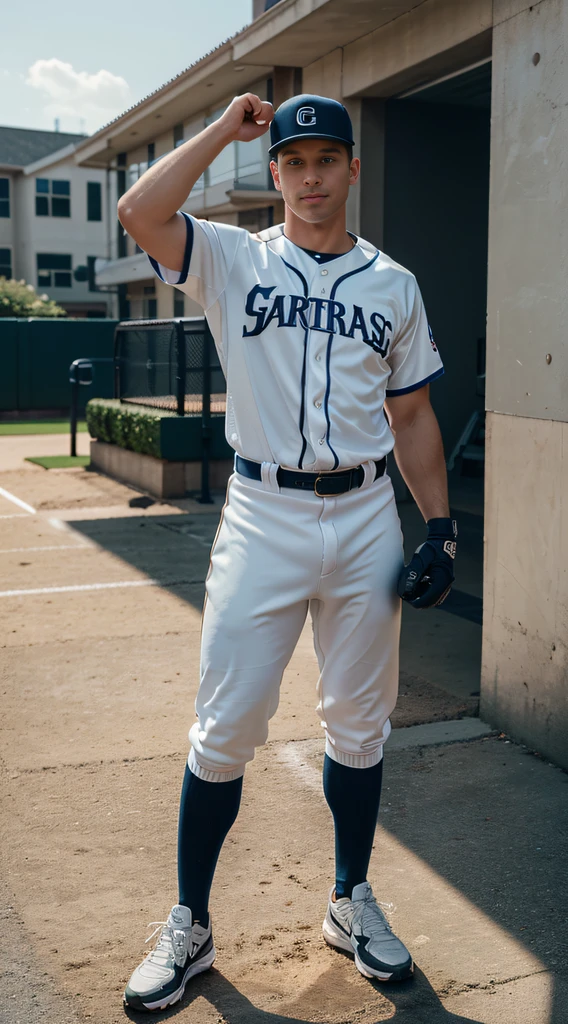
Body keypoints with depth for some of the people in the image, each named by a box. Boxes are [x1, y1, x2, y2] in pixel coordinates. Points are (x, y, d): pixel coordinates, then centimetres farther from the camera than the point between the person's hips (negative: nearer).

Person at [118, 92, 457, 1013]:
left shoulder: (393, 284, 10)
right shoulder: (234, 261, 3)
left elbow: (413, 418, 11)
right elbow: (139, 214, -16)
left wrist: (441, 527, 3)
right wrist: (223, 131, -7)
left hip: (367, 518, 2)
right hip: (264, 519, -2)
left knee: (358, 722, 11)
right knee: (224, 728, 0)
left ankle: (353, 902, 30)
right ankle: (190, 926, 16)